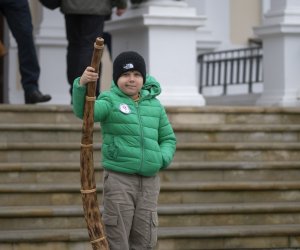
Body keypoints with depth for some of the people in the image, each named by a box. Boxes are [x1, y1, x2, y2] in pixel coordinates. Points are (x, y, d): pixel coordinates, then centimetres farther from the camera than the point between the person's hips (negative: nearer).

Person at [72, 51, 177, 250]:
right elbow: (84, 110, -20)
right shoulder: (110, 100, -1)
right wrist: (81, 85, -39)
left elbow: (168, 138, 20)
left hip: (149, 180, 4)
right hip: (119, 178, -4)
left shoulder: (154, 105, 12)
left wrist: (164, 158, -2)